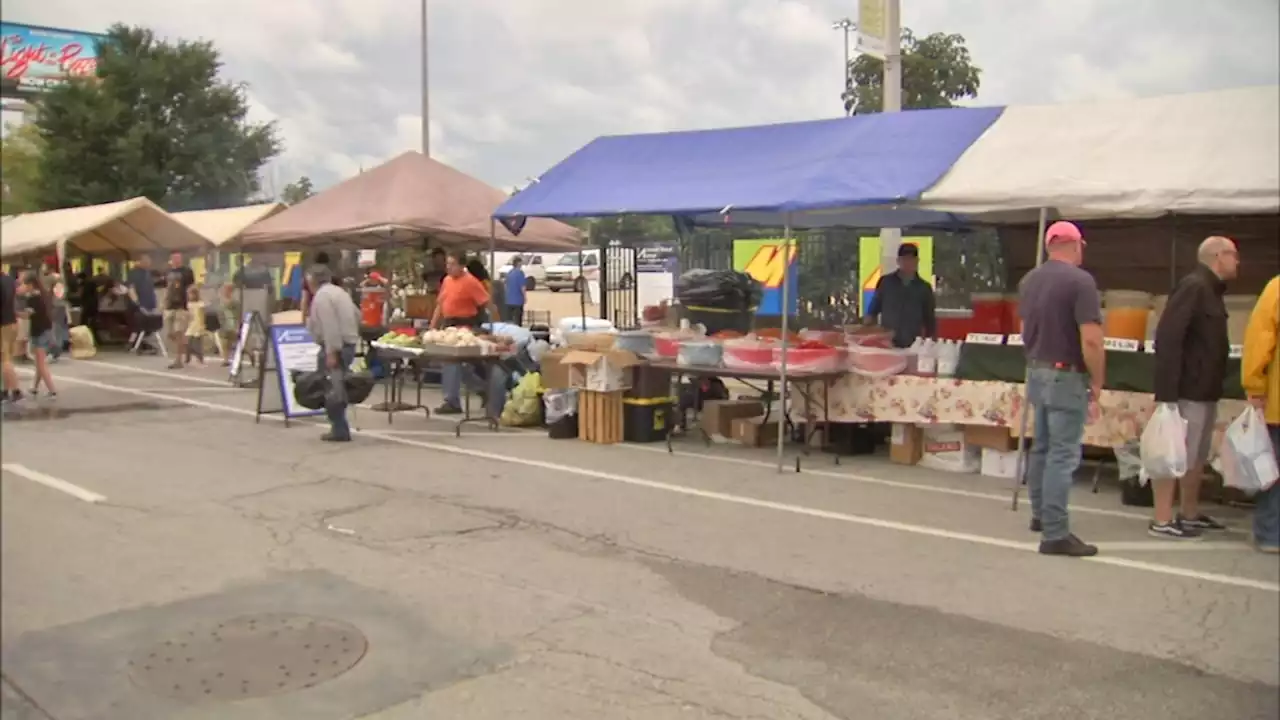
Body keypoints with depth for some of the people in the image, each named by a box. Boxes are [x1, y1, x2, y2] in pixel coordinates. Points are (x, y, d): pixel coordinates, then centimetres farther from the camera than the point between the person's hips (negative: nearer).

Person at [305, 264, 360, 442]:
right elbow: (357, 315, 23)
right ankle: (339, 428, 19)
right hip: (348, 344, 10)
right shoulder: (338, 291, 18)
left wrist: (331, 352, -23)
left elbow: (329, 326, -22)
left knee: (331, 389, -6)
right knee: (337, 388, 15)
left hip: (334, 348, -10)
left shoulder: (321, 296, -12)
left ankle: (339, 430, -6)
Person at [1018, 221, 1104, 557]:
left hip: (1036, 372, 8)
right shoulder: (1080, 280, -16)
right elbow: (1091, 340, -20)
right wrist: (1097, 383, -13)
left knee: (1041, 448, 20)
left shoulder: (1029, 280, 7)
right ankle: (1055, 534, -4)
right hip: (1067, 377, -8)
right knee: (1063, 454, -5)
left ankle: (1040, 515, 32)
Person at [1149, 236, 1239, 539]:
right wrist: (1166, 392, -28)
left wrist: (1214, 387, 15)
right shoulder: (1193, 287, -15)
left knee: (1196, 456, 18)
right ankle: (1162, 521, 0)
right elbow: (1167, 338, -24)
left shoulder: (1210, 290, 16)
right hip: (1187, 390, -10)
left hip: (1205, 390, 10)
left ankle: (1190, 515, 29)